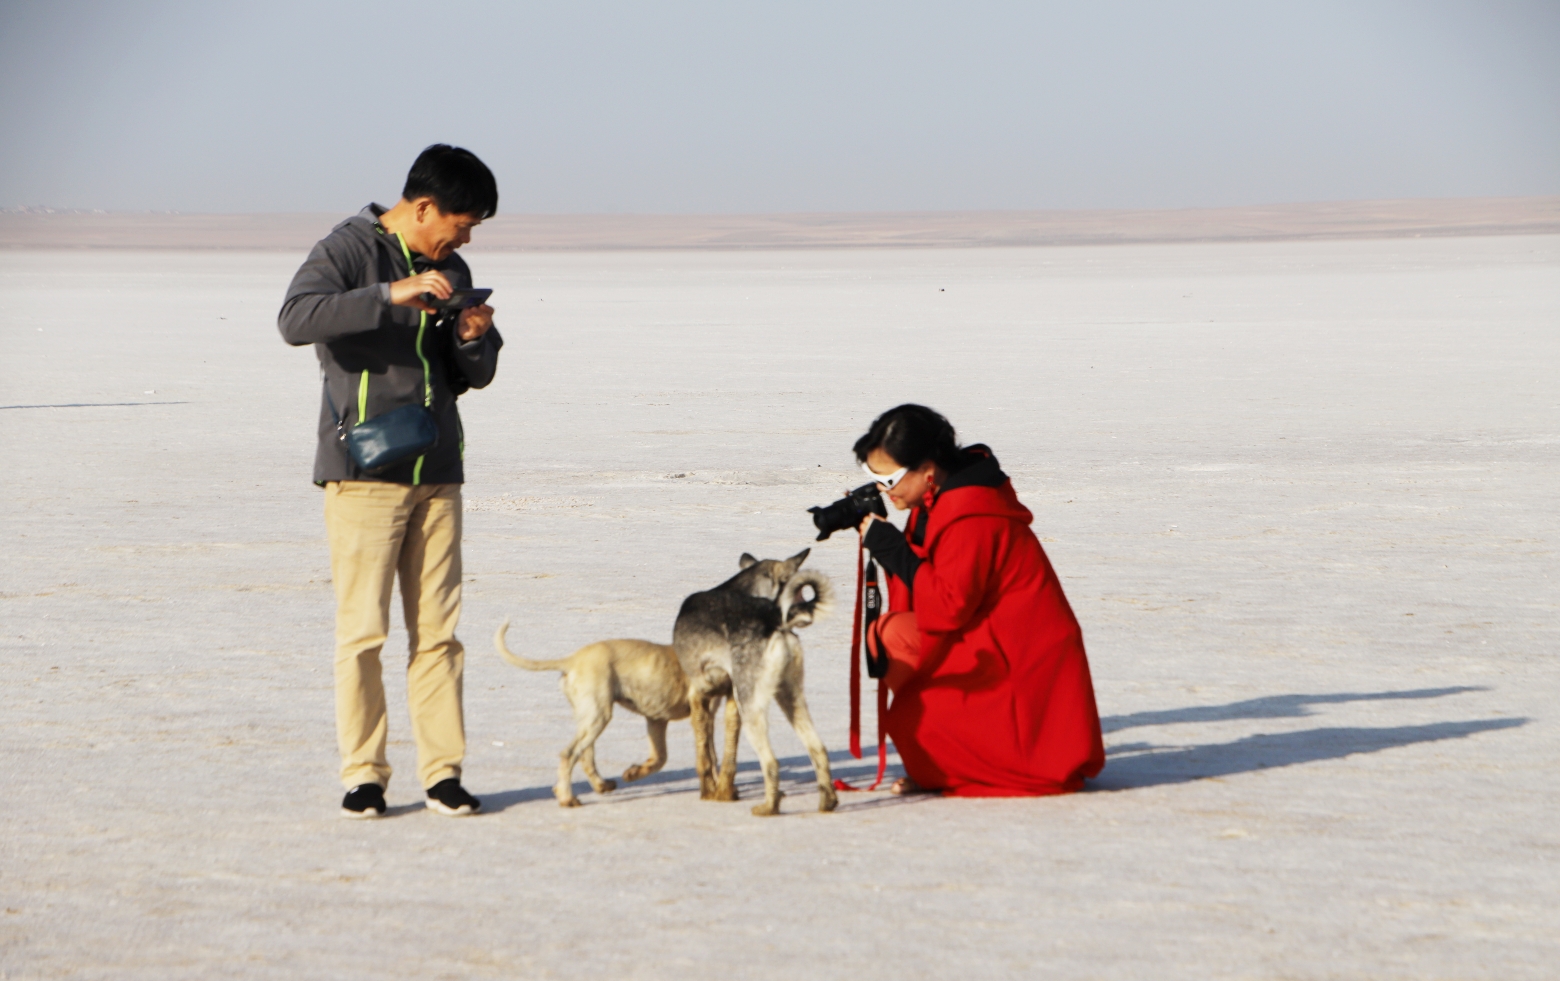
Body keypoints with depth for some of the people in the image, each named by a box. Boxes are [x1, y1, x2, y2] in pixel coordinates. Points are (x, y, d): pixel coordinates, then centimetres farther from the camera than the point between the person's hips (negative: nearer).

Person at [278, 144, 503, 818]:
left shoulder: (450, 271, 17)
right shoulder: (348, 251, -3)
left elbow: (476, 376, 21)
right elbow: (296, 319, -22)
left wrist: (474, 340, -2)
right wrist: (390, 296, -28)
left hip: (437, 472, 6)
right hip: (363, 471, -6)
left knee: (438, 629, 3)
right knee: (363, 628, -6)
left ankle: (443, 772, 7)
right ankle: (363, 775, 0)